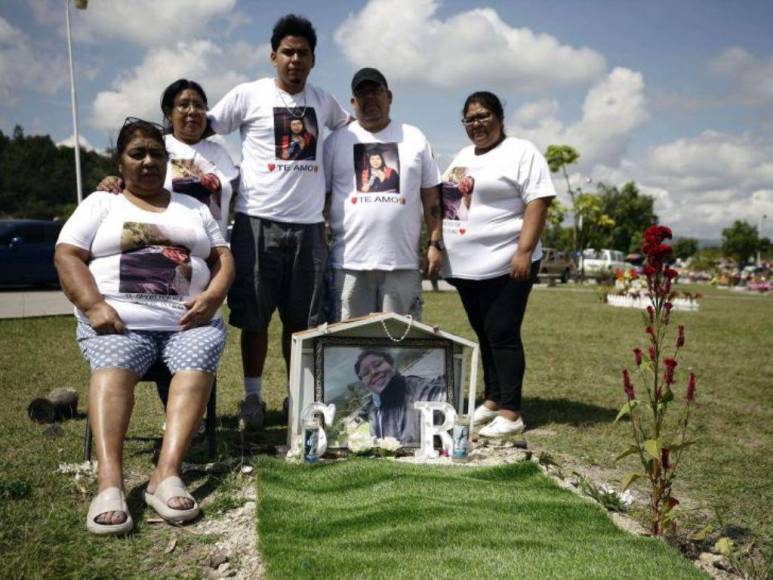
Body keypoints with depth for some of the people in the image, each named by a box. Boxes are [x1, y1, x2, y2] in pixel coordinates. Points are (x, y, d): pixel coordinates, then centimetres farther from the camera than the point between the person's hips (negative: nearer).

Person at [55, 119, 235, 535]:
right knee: (112, 367, -34)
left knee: (196, 367, -31)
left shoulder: (193, 208, 25)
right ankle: (109, 482, -45)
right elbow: (67, 256, 6)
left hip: (190, 319, 2)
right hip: (120, 317, -1)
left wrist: (212, 296, -6)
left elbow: (223, 257, 16)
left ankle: (167, 475, -41)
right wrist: (93, 306, -12)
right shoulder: (100, 204, 18)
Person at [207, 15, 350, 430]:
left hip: (308, 225, 3)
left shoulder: (323, 101, 14)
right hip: (258, 222, -3)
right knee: (254, 317, 3)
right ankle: (252, 397, 18)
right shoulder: (248, 95, 1)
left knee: (301, 319, 10)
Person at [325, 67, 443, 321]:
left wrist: (435, 244, 4)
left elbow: (431, 197, 11)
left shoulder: (414, 138, 12)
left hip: (403, 262, 1)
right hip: (349, 262, -1)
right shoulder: (336, 140, 8)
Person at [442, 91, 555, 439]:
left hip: (505, 265, -7)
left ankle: (510, 414, 1)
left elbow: (538, 202, -12)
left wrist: (524, 252, -21)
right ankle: (492, 401, 24)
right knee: (484, 334, 13)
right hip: (465, 266, 7)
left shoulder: (522, 153, -4)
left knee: (502, 335, -7)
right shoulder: (462, 157, 19)